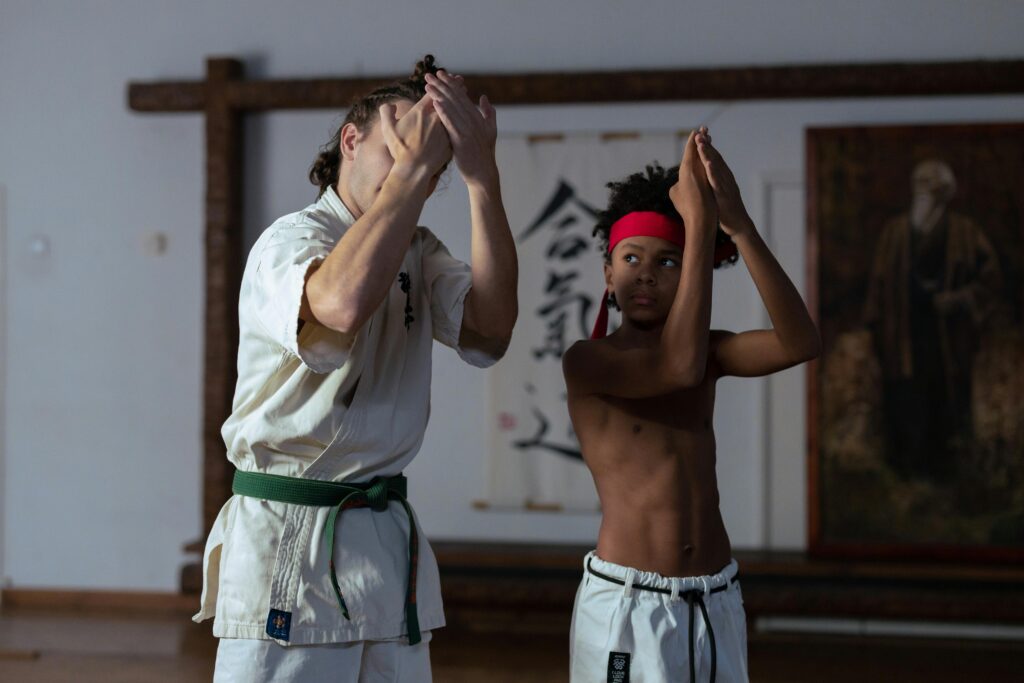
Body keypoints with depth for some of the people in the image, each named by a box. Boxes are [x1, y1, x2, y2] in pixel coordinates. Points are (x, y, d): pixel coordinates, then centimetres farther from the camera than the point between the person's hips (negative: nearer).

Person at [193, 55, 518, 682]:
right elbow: (344, 301, -33)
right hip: (287, 542, -6)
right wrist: (413, 163, -24)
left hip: (388, 542, 7)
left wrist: (482, 174, -13)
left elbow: (490, 328, -8)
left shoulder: (419, 252, 13)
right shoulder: (289, 241, -9)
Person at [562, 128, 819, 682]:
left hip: (715, 603, 5)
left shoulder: (709, 350, 9)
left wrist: (738, 226, -18)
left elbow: (800, 343, -9)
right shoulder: (586, 360, -7)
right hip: (626, 604, -5)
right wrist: (699, 222, -21)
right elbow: (679, 365, -24)